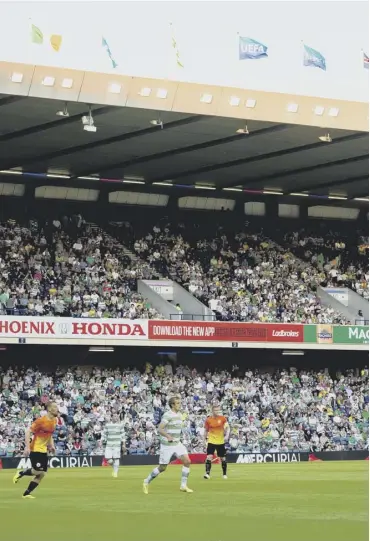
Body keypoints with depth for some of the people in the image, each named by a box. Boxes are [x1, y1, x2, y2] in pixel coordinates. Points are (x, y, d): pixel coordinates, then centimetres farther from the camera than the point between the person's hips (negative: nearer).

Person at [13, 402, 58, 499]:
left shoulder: (54, 421, 6)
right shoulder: (41, 421, -18)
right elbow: (28, 432, -17)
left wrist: (52, 445, 8)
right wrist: (27, 447, -22)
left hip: (44, 450, 8)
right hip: (35, 449, -8)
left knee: (42, 474, 2)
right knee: (38, 471, -16)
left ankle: (26, 494, 10)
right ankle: (20, 474, 13)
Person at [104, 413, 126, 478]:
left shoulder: (120, 425, 3)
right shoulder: (108, 425, 7)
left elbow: (122, 435, 4)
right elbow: (105, 434, 13)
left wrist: (123, 444, 0)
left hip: (117, 444, -2)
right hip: (109, 444, 2)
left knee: (116, 458, -7)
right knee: (107, 458, -6)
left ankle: (115, 472, 4)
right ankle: (114, 467, 22)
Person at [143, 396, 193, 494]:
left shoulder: (179, 415, 10)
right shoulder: (167, 415, -15)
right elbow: (160, 429, -23)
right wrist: (168, 436, -38)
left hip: (177, 444, 7)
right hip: (167, 445, -7)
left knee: (187, 461, -10)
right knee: (162, 468, 1)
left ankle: (183, 485, -2)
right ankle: (146, 482, 22)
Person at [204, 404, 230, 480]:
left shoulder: (222, 418, -4)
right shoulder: (208, 420, -5)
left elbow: (227, 427, 0)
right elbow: (206, 430, 7)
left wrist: (227, 435, -16)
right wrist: (206, 439, 5)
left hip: (221, 442, 1)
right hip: (211, 441, -1)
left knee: (223, 458, 8)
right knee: (209, 457, -17)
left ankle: (225, 474, 24)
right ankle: (207, 473, -16)